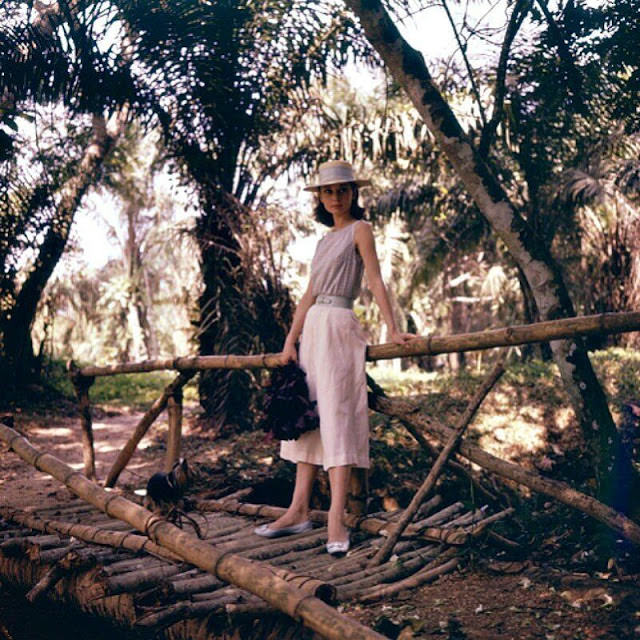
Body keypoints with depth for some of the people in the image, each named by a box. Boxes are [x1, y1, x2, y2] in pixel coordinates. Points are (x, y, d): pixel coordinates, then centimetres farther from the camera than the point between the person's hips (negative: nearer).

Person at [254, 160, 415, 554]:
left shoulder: (360, 229, 0)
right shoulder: (326, 239, 20)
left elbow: (376, 280, -10)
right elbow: (310, 293, 17)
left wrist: (392, 329, -20)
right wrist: (291, 340, 10)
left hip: (338, 328, -8)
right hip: (313, 328, 8)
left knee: (336, 417, -14)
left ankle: (336, 520, -17)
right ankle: (299, 511, 10)